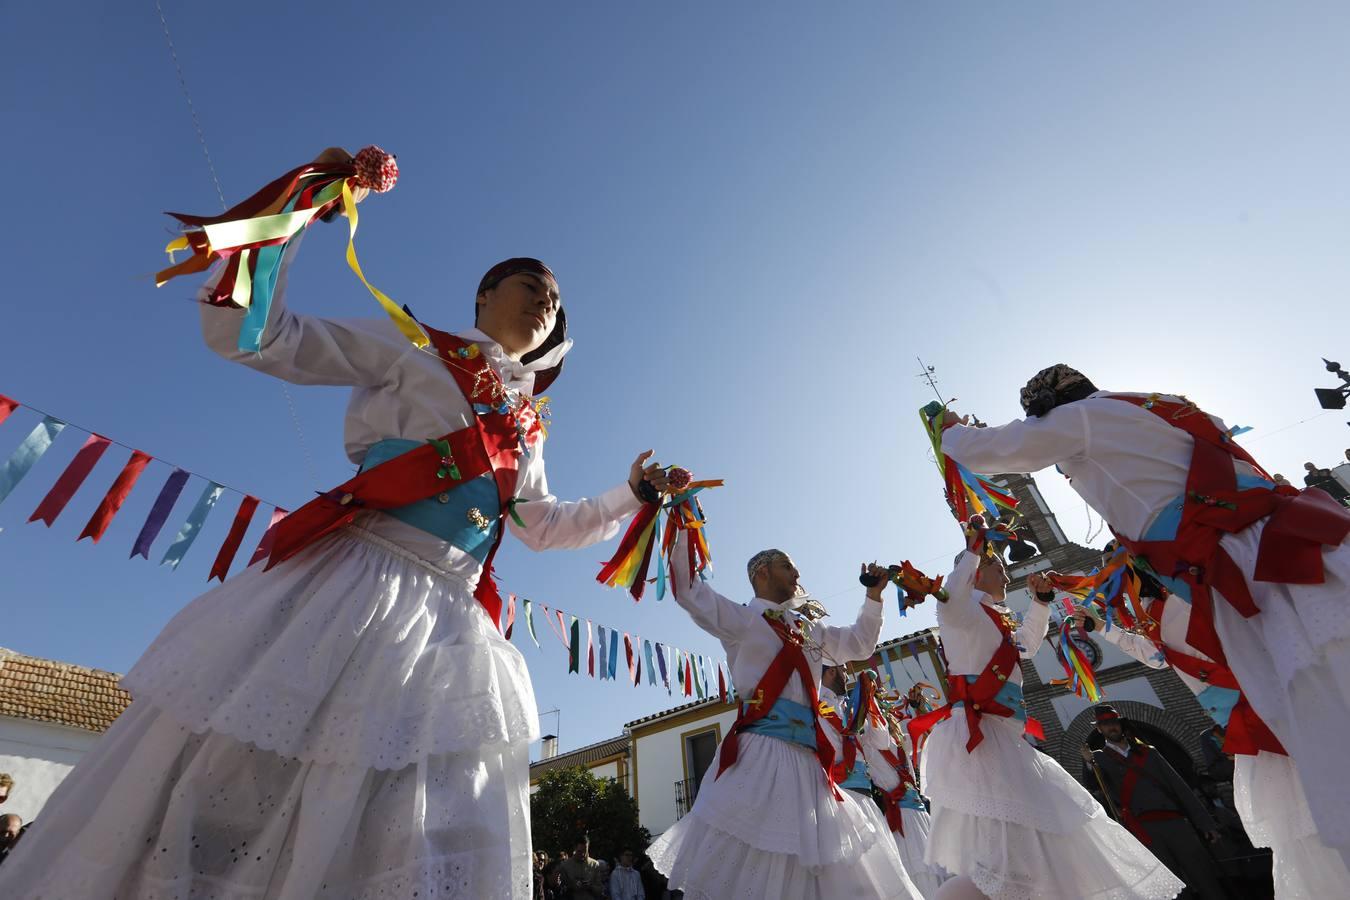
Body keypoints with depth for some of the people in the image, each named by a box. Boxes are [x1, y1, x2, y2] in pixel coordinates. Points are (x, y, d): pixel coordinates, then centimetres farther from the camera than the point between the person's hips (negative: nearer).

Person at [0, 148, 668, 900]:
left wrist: (633, 495, 29)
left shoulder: (527, 429, 19)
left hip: (450, 618, 5)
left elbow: (543, 527, 29)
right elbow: (251, 334, -1)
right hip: (353, 583, -4)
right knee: (222, 790, 0)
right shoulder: (413, 346, 6)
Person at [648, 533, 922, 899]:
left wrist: (874, 593, 22)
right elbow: (688, 588, -9)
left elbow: (859, 644, 29)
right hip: (760, 751, -6)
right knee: (746, 861, -6)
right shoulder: (741, 618, 0)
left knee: (814, 862, 11)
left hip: (808, 757, 6)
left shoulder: (809, 630, 20)